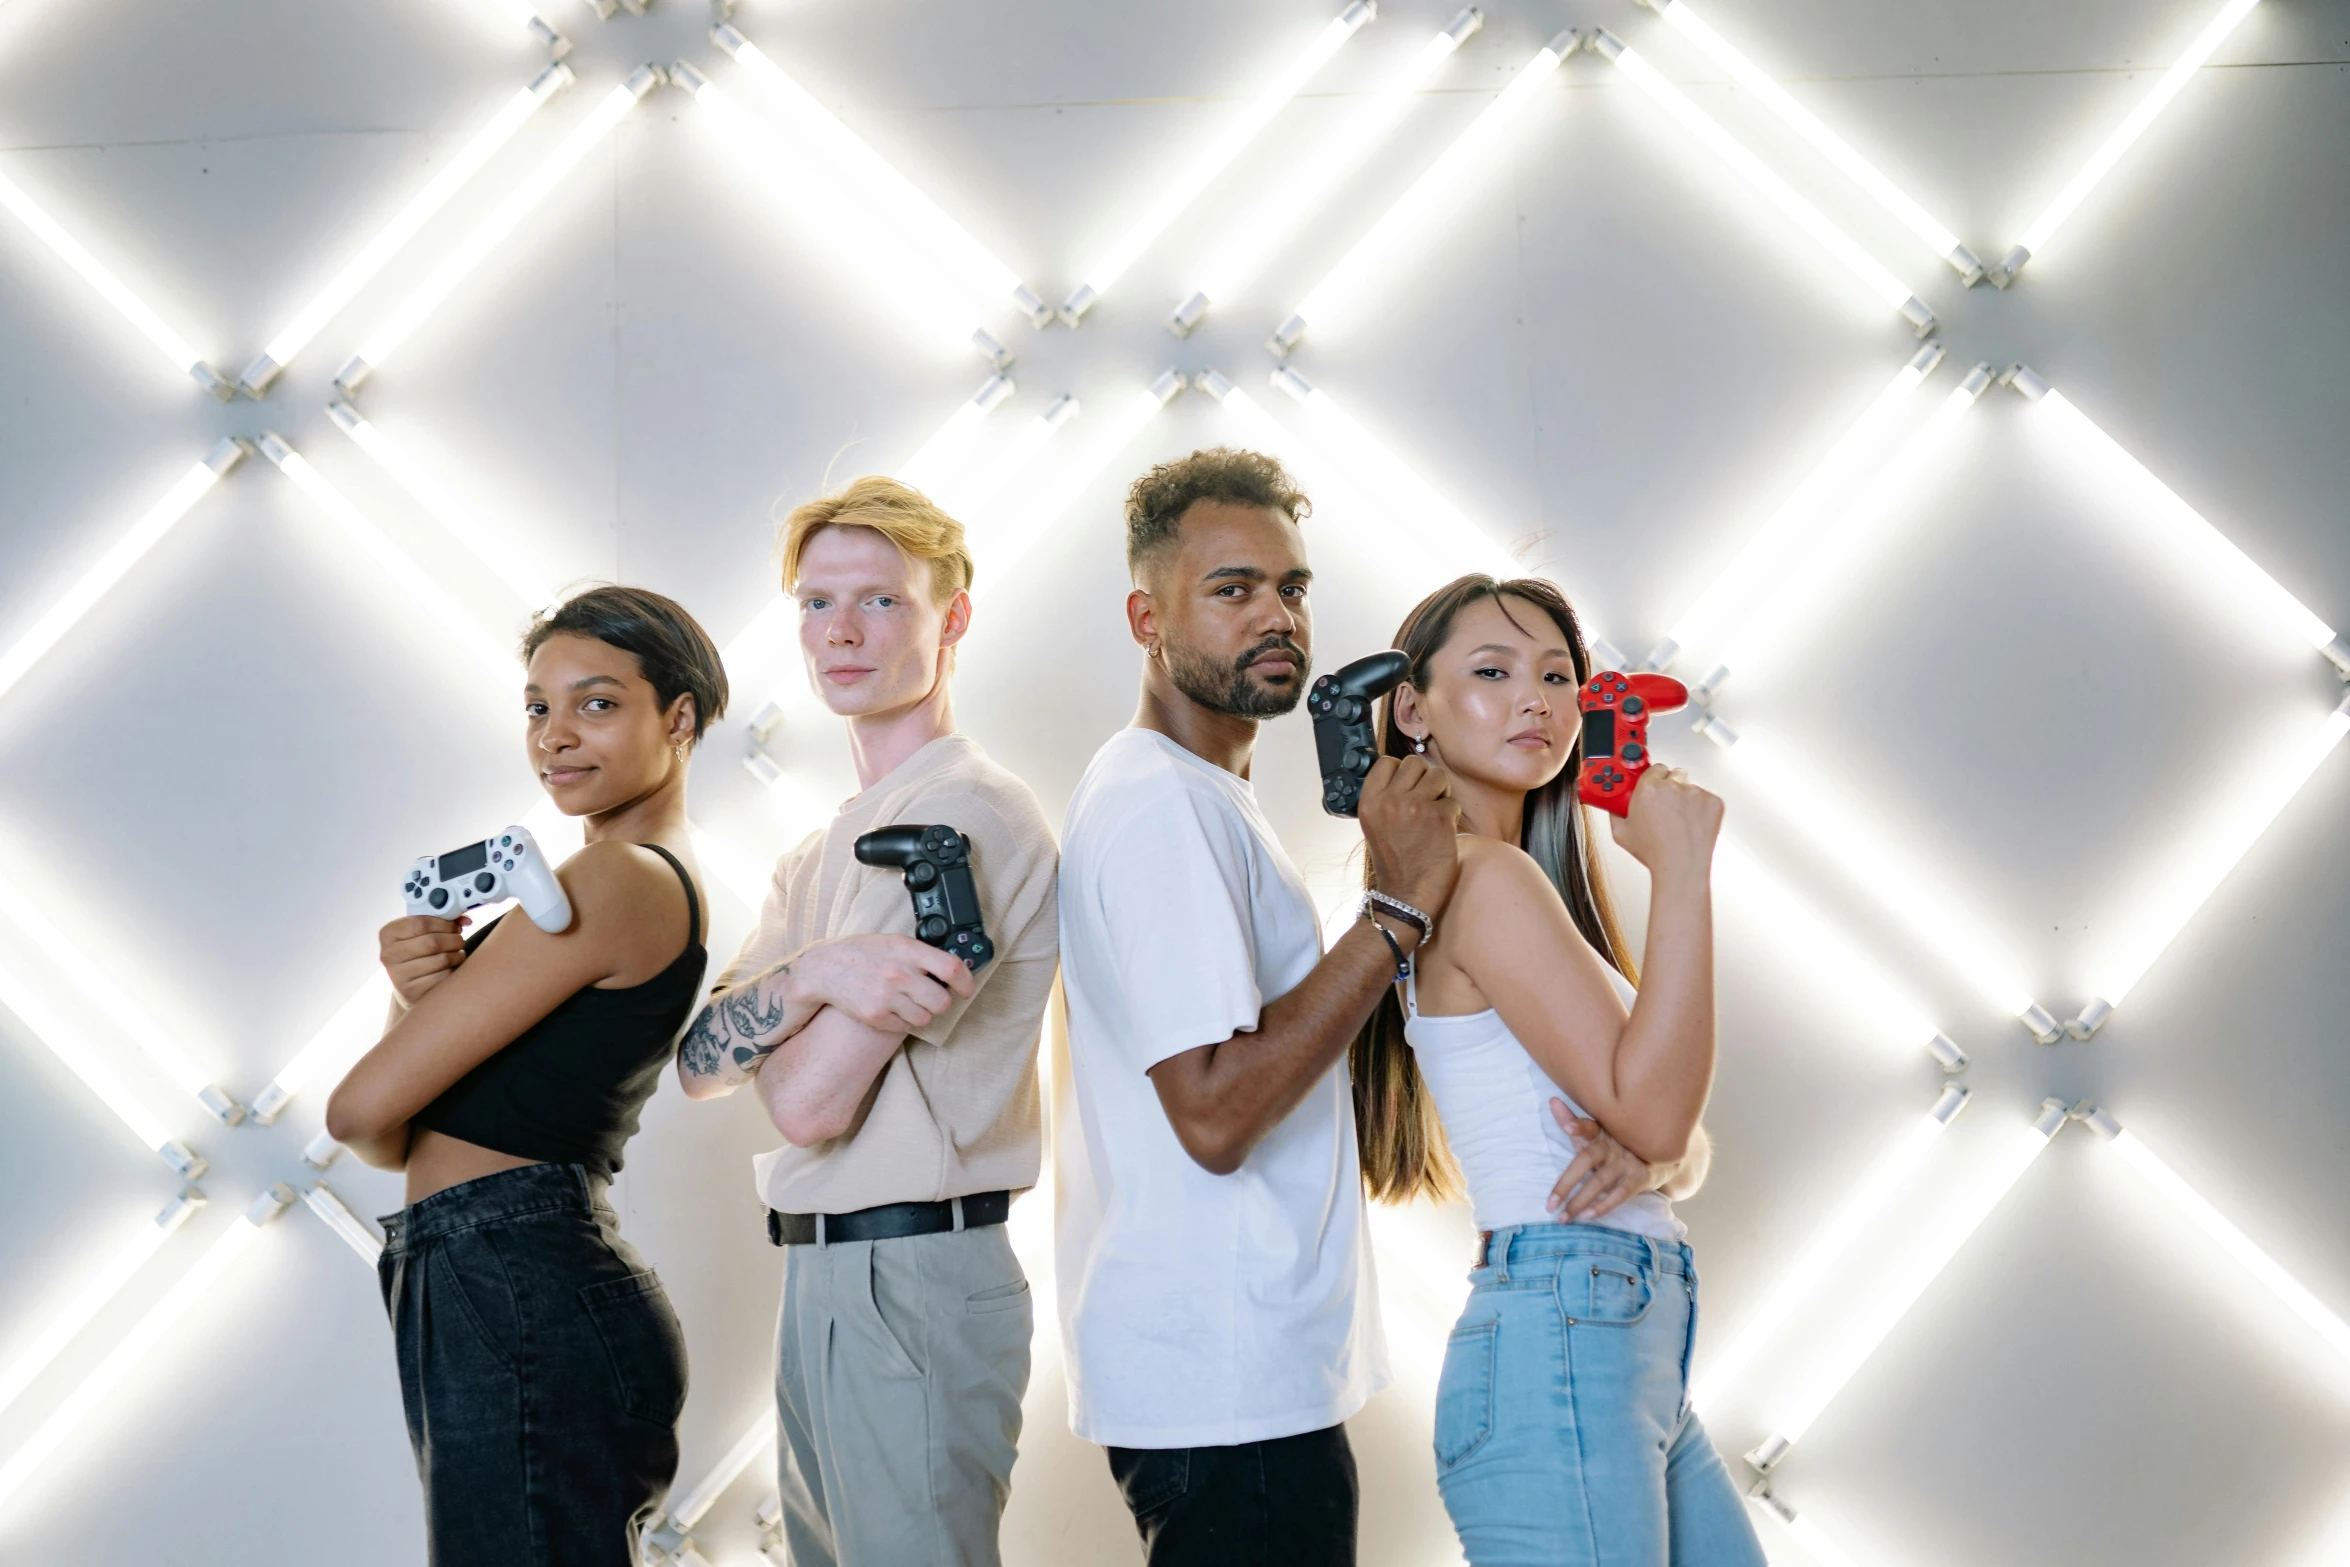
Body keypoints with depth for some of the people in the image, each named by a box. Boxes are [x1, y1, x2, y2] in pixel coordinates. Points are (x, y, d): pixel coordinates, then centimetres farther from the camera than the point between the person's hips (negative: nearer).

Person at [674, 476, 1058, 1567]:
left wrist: (780, 989, 1)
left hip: (911, 1283, -9)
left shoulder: (967, 815, -14)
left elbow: (809, 1102, -18)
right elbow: (698, 1063, 4)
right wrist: (814, 975, -14)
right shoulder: (824, 851, 16)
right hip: (816, 1276, 9)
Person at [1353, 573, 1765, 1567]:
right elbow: (1650, 1108, -17)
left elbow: (1685, 1147, 16)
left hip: (1637, 1356, 10)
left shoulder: (1528, 883, 18)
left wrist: (1646, 1160, -8)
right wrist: (1682, 873, -15)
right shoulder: (1486, 876, -11)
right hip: (1558, 1344, -10)